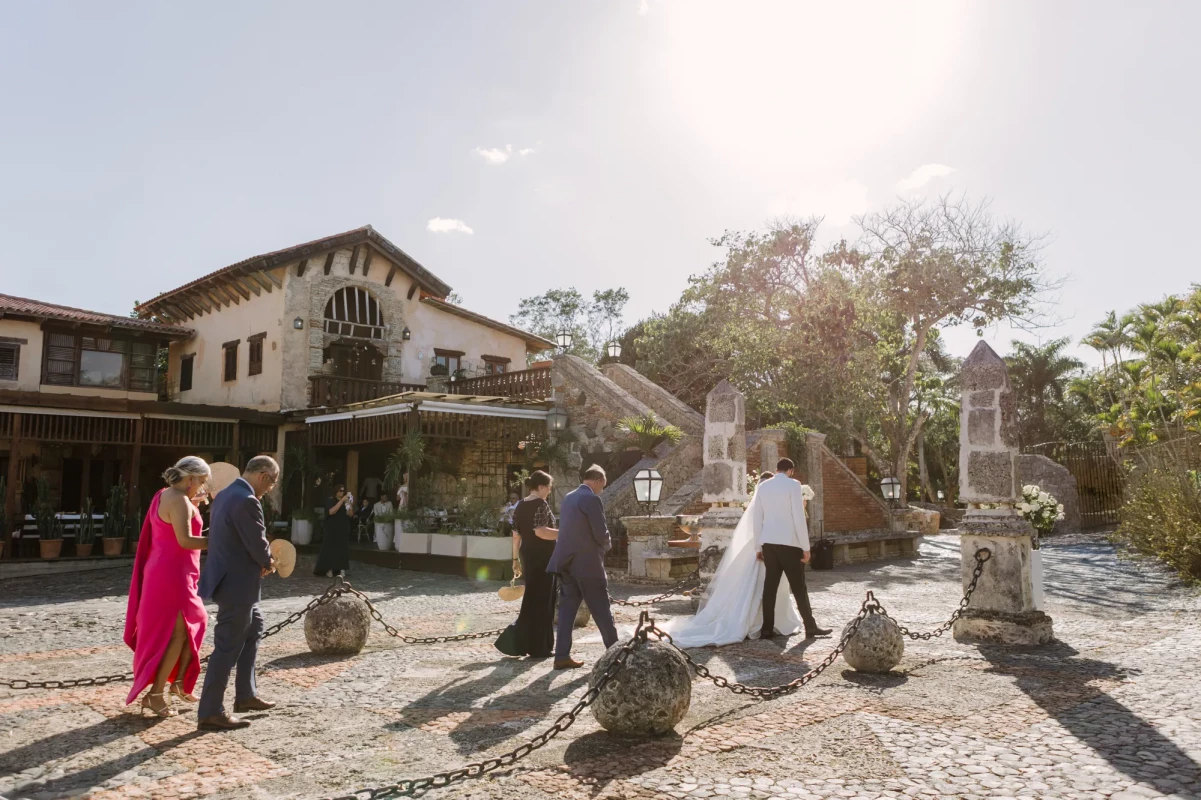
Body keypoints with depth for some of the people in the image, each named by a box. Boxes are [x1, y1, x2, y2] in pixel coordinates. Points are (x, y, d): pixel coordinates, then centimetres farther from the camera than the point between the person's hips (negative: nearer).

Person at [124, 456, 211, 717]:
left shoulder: (165, 496, 12)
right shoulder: (179, 500, -18)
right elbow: (185, 540, -26)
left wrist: (193, 505, 14)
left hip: (164, 572, 10)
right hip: (172, 574, -10)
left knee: (196, 622, 17)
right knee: (177, 633, -1)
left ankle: (178, 681, 23)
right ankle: (155, 694, 5)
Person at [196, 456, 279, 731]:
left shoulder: (225, 494, 9)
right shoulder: (247, 501, -23)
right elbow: (258, 545, -21)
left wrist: (261, 561, 7)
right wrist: (268, 563, 1)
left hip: (229, 577, 11)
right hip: (237, 583, -11)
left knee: (253, 628, 23)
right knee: (228, 647, -1)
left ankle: (246, 695, 32)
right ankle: (210, 712, 8)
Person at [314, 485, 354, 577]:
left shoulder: (345, 502, 10)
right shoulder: (330, 501, -2)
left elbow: (351, 515, 3)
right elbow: (331, 512, -21)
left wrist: (350, 504, -13)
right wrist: (341, 501, -22)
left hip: (343, 530, 4)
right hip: (332, 530, -4)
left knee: (342, 549, -2)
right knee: (330, 549, -6)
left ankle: (341, 570, -3)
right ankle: (329, 570, -5)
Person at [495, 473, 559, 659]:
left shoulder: (520, 507, 11)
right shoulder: (541, 504, -13)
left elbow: (516, 535, 11)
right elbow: (540, 531, -24)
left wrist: (515, 559, 16)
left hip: (527, 555, 8)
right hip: (541, 556, -8)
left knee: (532, 600, 16)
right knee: (541, 601, 0)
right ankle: (537, 647, 6)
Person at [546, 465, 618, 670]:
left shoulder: (568, 498, 12)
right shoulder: (592, 499, -14)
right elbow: (601, 534, -16)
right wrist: (607, 545, 7)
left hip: (566, 562, 8)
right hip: (587, 563, -8)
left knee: (567, 608, 8)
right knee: (601, 609, 4)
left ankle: (562, 655, 7)